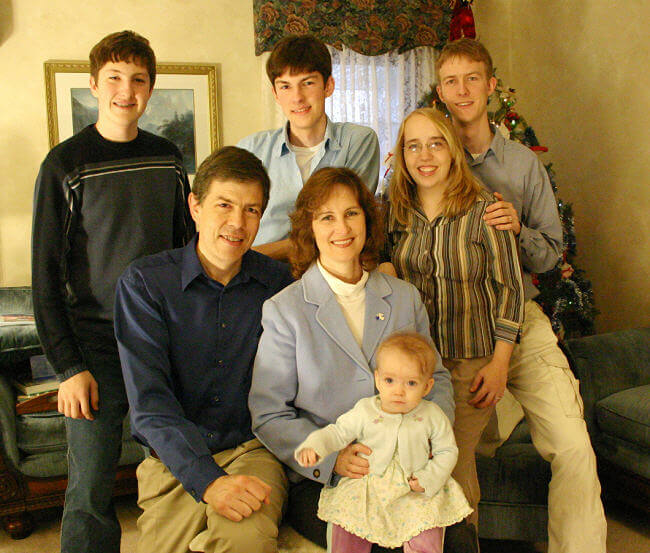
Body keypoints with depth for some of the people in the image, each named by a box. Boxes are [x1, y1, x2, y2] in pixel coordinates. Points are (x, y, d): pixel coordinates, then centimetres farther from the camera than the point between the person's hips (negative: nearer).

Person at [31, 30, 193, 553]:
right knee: (91, 490, 2)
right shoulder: (64, 165, -4)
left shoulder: (167, 157, 7)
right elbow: (46, 275, -4)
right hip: (97, 348, -3)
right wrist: (68, 366, -10)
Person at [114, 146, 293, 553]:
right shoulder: (144, 282, -3)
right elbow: (149, 402, -11)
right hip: (175, 458, 0)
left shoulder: (277, 281, 3)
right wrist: (208, 481, -22)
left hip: (254, 447, 0)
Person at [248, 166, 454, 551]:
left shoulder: (405, 298, 11)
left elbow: (436, 378, 17)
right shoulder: (283, 310, -1)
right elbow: (268, 414, -3)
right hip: (320, 481, -3)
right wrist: (333, 458, -17)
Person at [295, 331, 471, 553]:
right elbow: (337, 433, 0)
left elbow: (447, 451, 4)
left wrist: (428, 479, -9)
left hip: (415, 493, 0)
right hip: (366, 489, 1)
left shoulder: (432, 416, -3)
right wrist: (313, 447, -19)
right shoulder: (364, 412, -4)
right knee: (346, 532, -15)